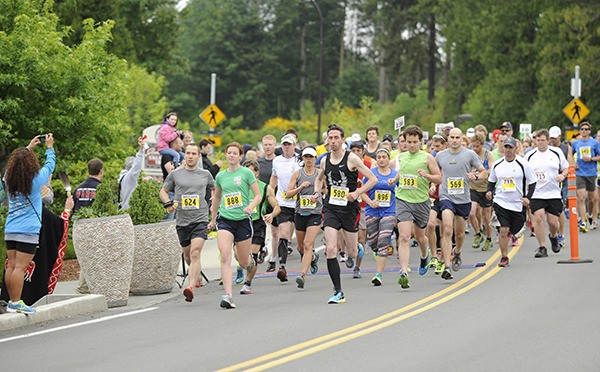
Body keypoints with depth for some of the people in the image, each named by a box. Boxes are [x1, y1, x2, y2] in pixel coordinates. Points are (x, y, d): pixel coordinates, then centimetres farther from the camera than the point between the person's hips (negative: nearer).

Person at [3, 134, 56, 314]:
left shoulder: (9, 179, 6)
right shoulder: (36, 179, -6)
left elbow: (18, 162, 26)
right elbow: (50, 165, 10)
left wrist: (28, 148, 37)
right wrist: (49, 147, 26)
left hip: (10, 230, 6)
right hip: (28, 230, -6)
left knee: (11, 266, 6)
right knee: (20, 267, -8)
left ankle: (12, 301, 11)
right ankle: (16, 303, -10)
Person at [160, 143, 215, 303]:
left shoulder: (205, 174, 8)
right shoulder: (175, 174, 6)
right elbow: (163, 190, 15)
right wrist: (168, 203, -3)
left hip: (200, 219, -2)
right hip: (182, 220, 2)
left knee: (195, 253, -19)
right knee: (187, 254, 14)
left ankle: (191, 287, -27)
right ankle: (197, 275, 44)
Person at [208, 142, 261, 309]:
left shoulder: (246, 173, -1)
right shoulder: (220, 176, 9)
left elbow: (258, 195, 0)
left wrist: (251, 206, -20)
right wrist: (212, 219, 31)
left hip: (243, 219, -2)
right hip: (224, 220, 2)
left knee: (243, 262, 8)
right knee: (225, 257, -18)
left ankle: (250, 259, 47)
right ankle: (228, 295, -22)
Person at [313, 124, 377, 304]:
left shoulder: (351, 159, -8)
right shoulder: (325, 161, 6)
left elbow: (373, 179, -7)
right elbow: (319, 178, 27)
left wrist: (357, 193, -19)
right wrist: (317, 192, 7)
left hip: (349, 208, -3)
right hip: (331, 208, 3)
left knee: (351, 253, 6)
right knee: (331, 250, -13)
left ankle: (355, 250, 47)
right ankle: (338, 292, -8)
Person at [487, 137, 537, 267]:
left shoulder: (523, 164, -5)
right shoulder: (497, 164, 3)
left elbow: (532, 182, 1)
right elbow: (491, 180, 18)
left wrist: (528, 197, -11)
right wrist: (489, 191, -2)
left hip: (518, 204, 0)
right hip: (500, 201, 0)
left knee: (514, 230, 9)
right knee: (503, 229, -14)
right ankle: (504, 257, -4)